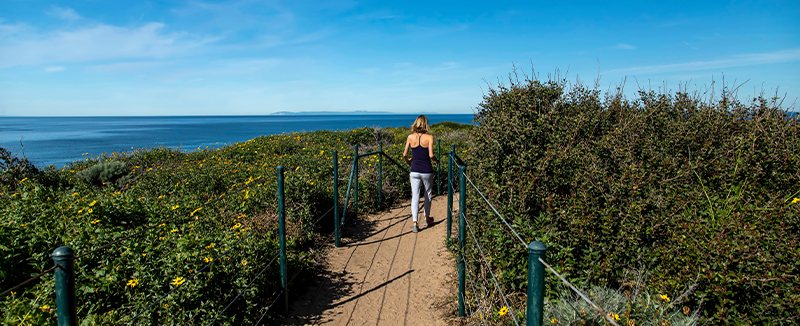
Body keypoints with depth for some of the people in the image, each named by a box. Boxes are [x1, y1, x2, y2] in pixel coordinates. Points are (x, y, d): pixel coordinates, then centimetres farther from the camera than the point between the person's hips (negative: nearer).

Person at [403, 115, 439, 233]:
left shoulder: (410, 137, -2)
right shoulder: (429, 137, -9)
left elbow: (404, 154, 2)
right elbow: (431, 155, -17)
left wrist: (407, 161, 23)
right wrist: (436, 160, 4)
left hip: (414, 171, 1)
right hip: (426, 171, -1)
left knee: (415, 196, 4)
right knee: (428, 194, 20)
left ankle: (415, 223, -5)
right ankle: (427, 218, 35)